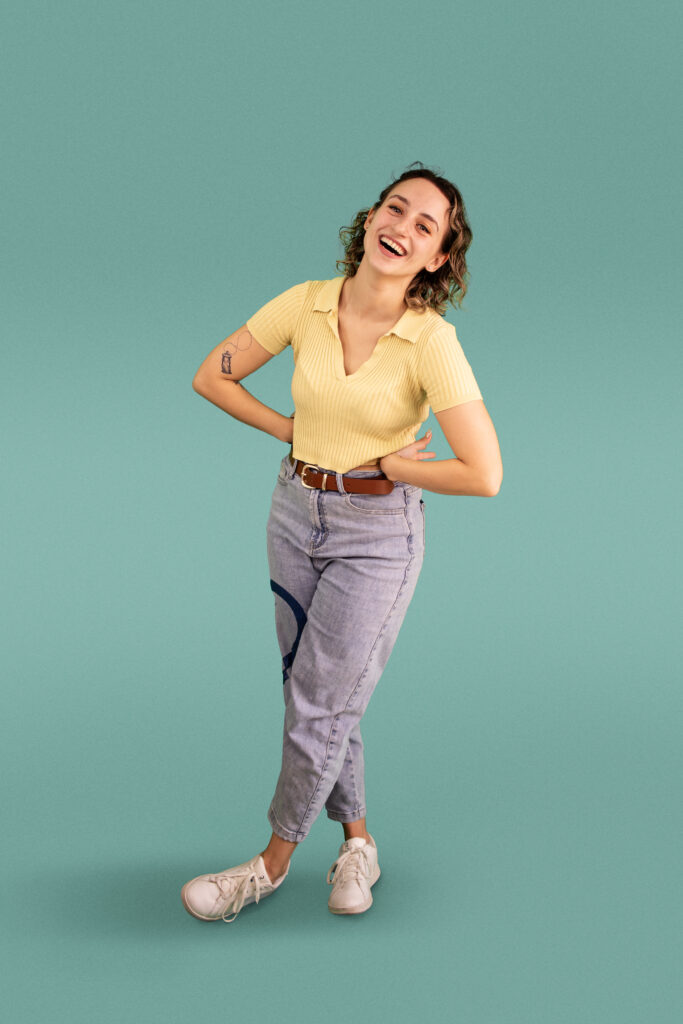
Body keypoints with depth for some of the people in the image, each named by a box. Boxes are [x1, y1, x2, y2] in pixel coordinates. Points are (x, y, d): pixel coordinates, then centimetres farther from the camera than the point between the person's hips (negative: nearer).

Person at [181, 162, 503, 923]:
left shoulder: (432, 342, -20)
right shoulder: (305, 303, -8)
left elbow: (483, 476, -25)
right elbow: (211, 377, 4)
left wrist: (381, 465, -14)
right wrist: (293, 433, -3)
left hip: (377, 532, -5)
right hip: (295, 513, 5)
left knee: (320, 706, 3)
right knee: (312, 691, 15)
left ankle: (272, 863, 25)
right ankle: (357, 843, 35)